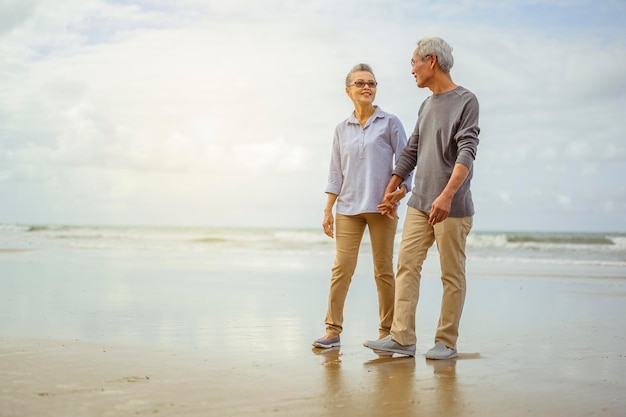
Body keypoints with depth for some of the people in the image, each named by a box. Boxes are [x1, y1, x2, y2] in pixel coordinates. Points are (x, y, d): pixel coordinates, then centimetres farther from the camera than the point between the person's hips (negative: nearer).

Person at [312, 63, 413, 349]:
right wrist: (328, 211, 7)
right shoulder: (342, 129, 12)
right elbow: (336, 173, 13)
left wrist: (402, 191, -17)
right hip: (348, 208, 2)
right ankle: (332, 330, 2)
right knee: (341, 268, -3)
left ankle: (387, 331, 12)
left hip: (381, 207, -2)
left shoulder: (389, 123, 3)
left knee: (383, 271, 3)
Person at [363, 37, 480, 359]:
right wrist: (391, 190, 26)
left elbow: (467, 152, -15)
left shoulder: (466, 101, -4)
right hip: (419, 203, 7)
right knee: (407, 265, -1)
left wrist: (447, 195, -26)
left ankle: (446, 342, 7)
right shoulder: (426, 106, 18)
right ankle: (402, 338, -1)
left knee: (452, 275, 0)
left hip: (452, 207, -7)